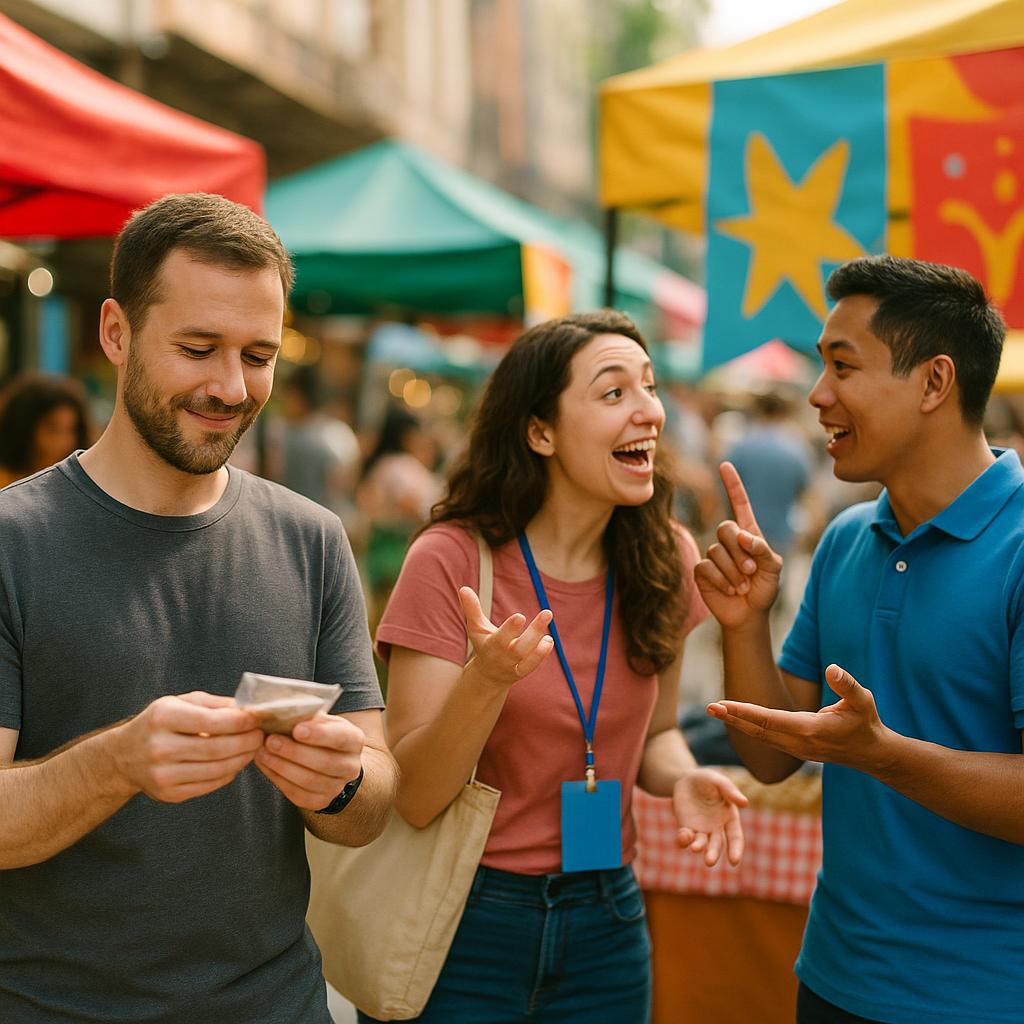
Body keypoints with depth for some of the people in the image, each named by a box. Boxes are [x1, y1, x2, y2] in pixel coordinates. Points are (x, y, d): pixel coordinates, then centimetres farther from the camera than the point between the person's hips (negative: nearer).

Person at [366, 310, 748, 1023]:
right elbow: (412, 798, -16)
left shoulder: (664, 561, -3)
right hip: (466, 924, -4)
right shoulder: (452, 560, -16)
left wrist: (685, 779, -11)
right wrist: (486, 681, -33)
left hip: (607, 926, 4)